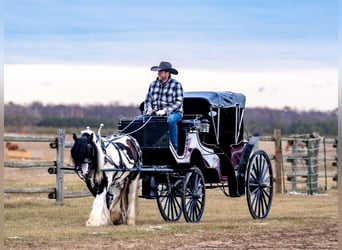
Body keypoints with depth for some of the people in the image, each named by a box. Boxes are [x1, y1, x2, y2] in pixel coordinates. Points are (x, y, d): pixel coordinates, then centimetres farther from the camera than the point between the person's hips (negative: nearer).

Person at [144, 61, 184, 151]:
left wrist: (165, 111, -25)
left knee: (171, 119, -40)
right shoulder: (153, 84, 14)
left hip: (173, 113, -5)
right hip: (156, 114, 5)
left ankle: (174, 147, -29)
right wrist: (148, 109, -8)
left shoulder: (176, 85, -3)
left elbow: (178, 102, -12)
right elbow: (148, 100, 15)